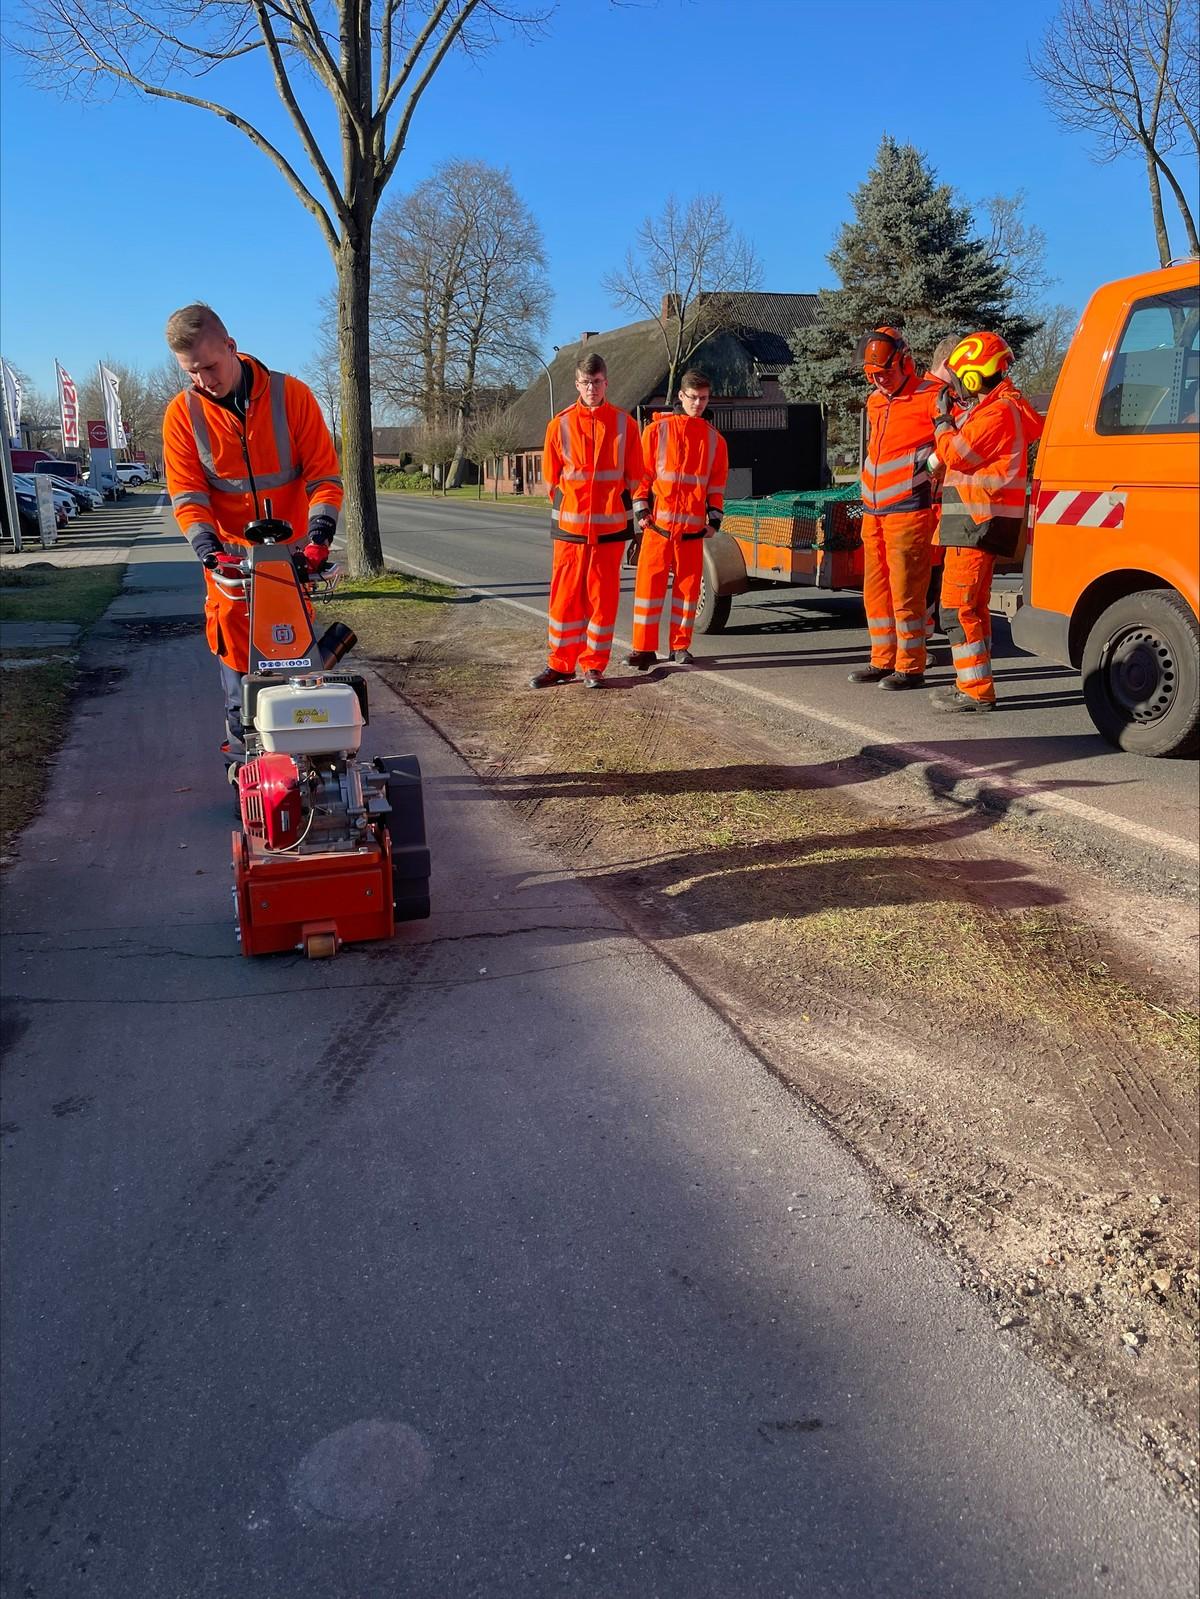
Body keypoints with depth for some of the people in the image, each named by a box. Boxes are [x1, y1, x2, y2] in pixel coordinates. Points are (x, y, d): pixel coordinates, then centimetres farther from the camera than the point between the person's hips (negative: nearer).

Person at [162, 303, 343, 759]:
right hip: (230, 554, 0)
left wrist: (319, 532, -19)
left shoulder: (290, 394, -8)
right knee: (236, 648, 0)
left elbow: (323, 471, -8)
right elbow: (186, 491, -5)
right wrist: (207, 545, -20)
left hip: (292, 550, 0)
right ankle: (243, 734, 12)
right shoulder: (182, 413, -4)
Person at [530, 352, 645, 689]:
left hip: (610, 527, 0)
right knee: (565, 596, 3)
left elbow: (633, 477, 7)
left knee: (603, 597, 3)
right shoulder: (560, 424, 2)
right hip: (569, 527, 0)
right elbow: (551, 477, 10)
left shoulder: (624, 424, 2)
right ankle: (560, 664, 14)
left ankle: (594, 666, 13)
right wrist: (567, 510, 8)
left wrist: (627, 518, 7)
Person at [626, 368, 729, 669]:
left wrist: (714, 518, 6)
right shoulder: (657, 430, 3)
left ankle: (680, 646, 16)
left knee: (688, 586, 5)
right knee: (650, 583, -3)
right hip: (657, 523, -2)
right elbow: (642, 473, 3)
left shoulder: (714, 439, 11)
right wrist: (640, 509, -5)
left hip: (693, 527, 2)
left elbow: (717, 484, 13)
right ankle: (644, 648, 2)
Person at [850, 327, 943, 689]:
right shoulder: (875, 402, 18)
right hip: (874, 513, 8)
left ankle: (911, 667, 1)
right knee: (876, 590, 12)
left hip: (909, 512, -8)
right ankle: (883, 661, 22)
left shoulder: (930, 396, -7)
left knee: (905, 591, -6)